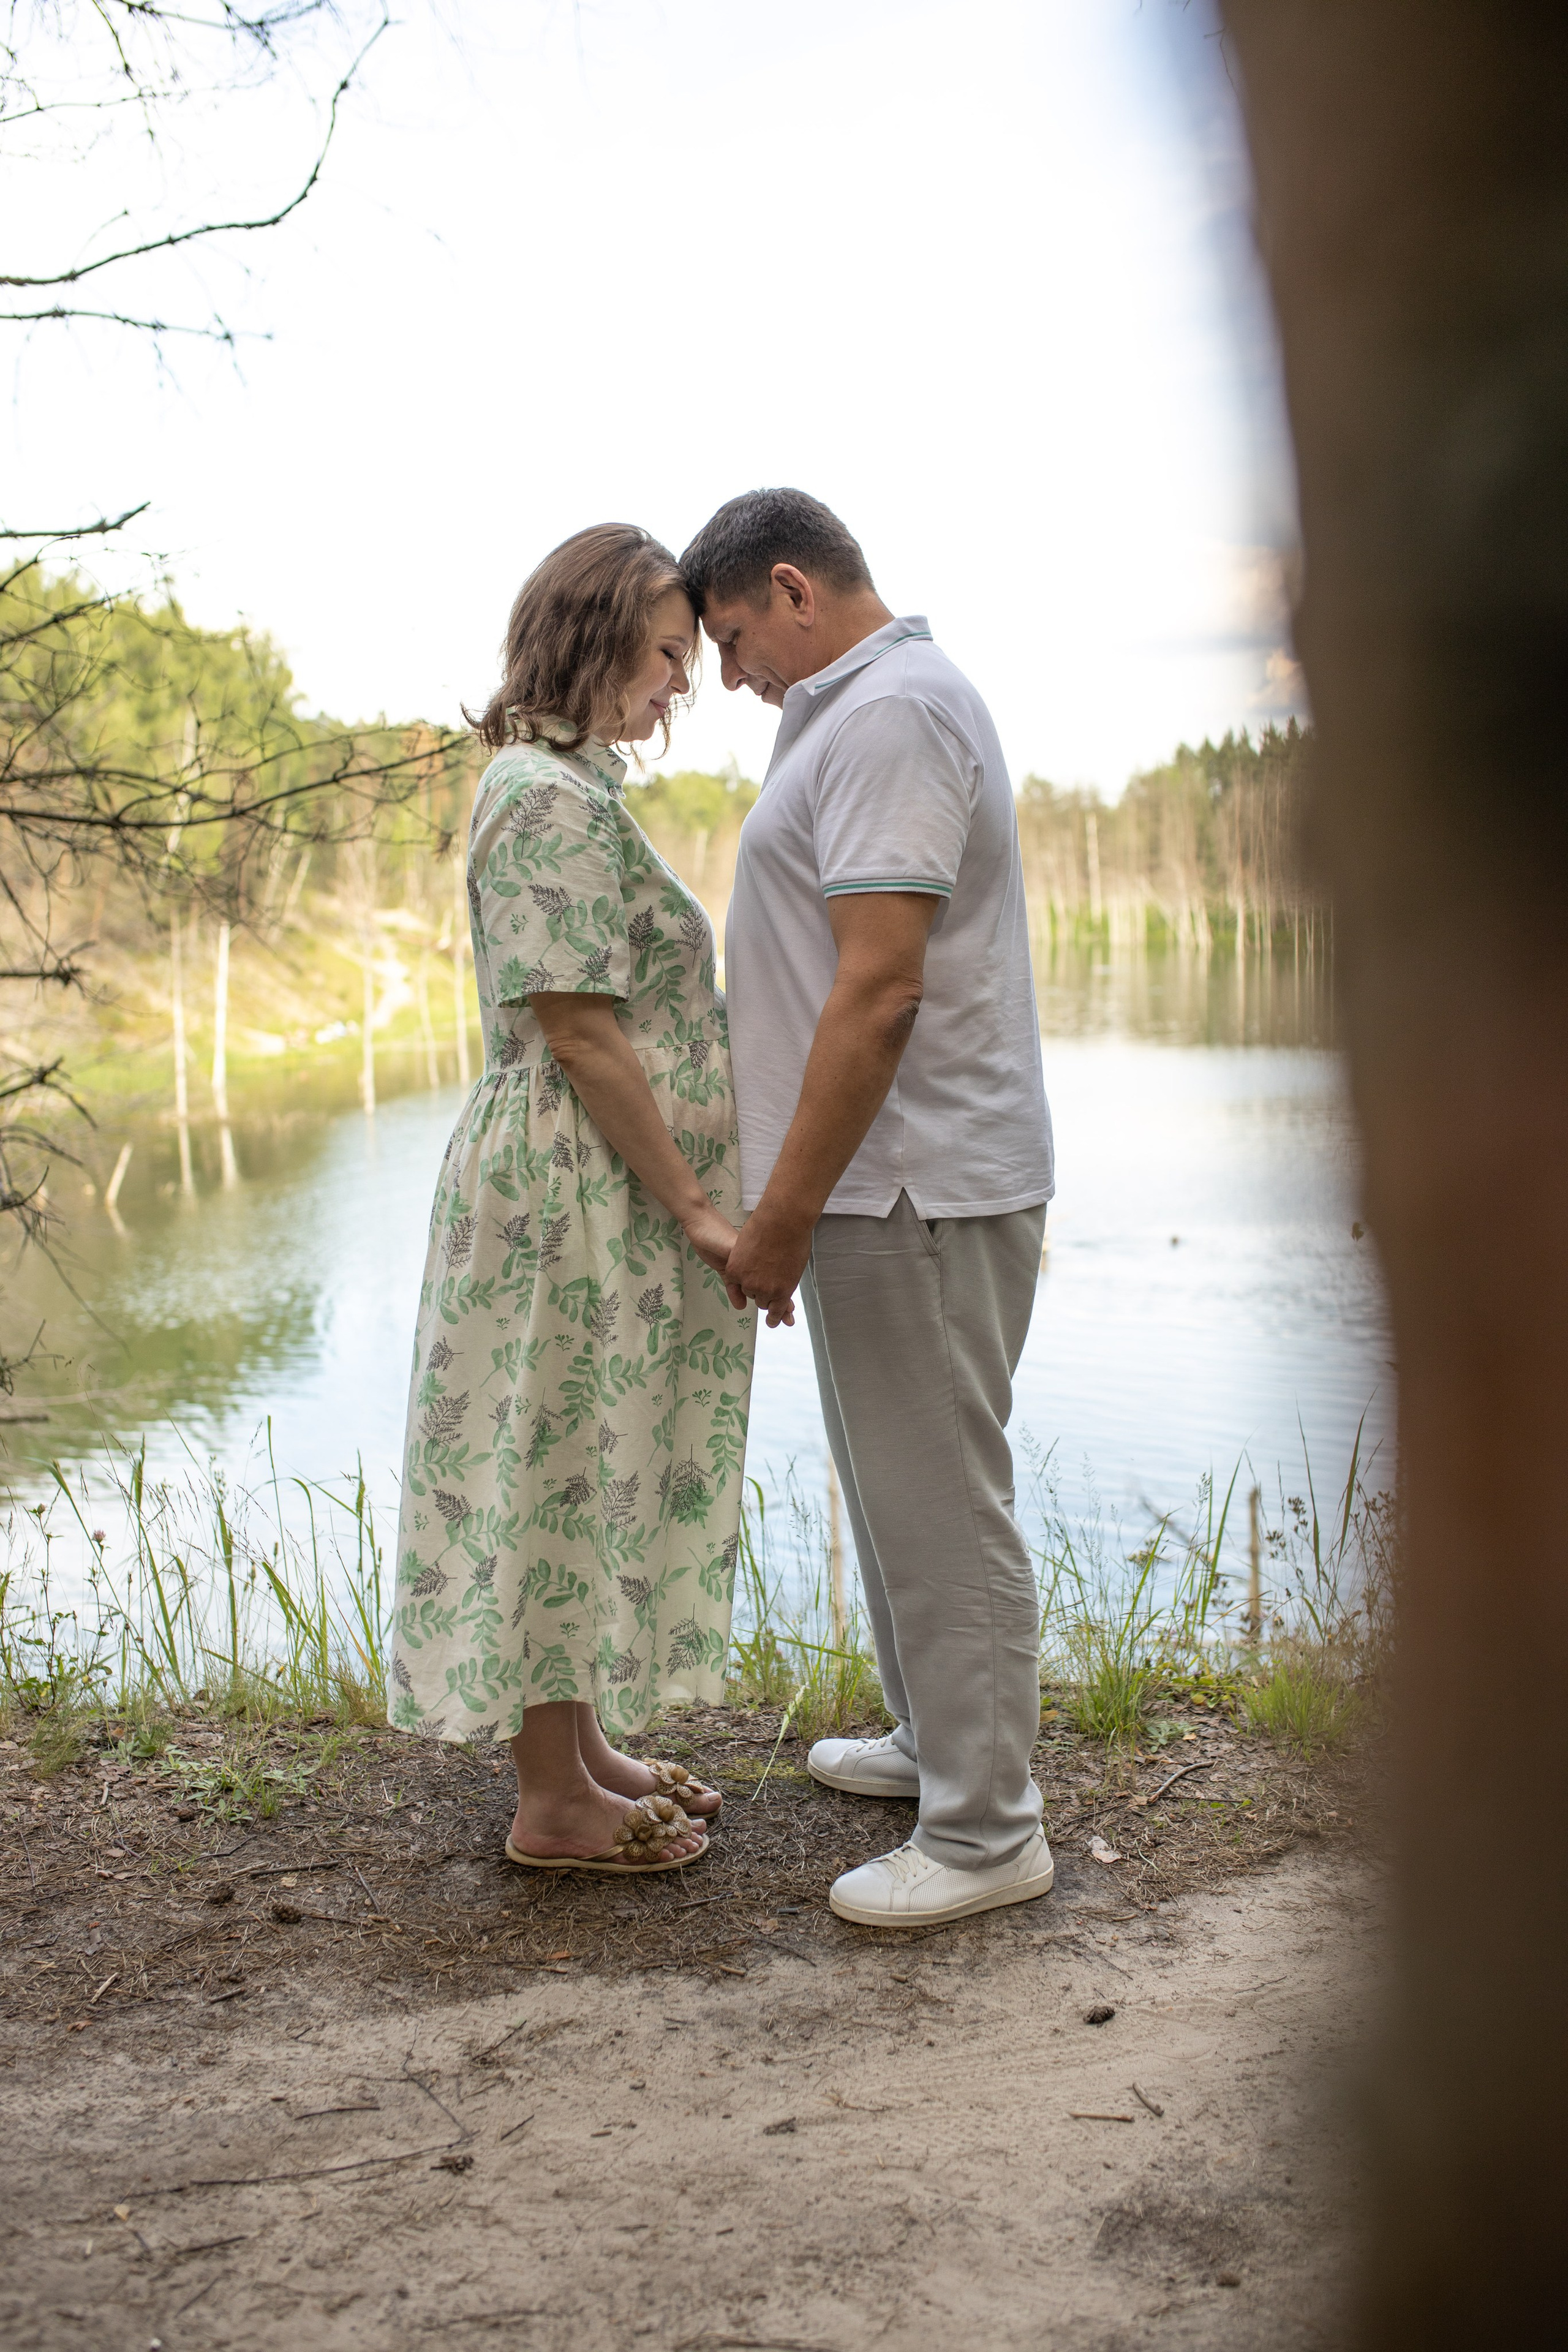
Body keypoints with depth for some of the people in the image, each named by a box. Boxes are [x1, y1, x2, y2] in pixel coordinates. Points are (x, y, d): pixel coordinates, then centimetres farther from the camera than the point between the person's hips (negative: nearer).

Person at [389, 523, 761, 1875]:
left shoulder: (572, 784, 15)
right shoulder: (552, 798, -17)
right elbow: (579, 1030, -21)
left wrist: (694, 1197, 19)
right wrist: (697, 1208, -17)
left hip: (614, 1195, 10)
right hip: (579, 1194, -10)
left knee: (595, 1474, 16)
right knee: (565, 1471, 0)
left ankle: (586, 1750, 29)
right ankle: (555, 1804, 13)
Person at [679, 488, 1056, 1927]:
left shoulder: (887, 715, -16)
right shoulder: (878, 705, 19)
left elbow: (879, 988, -25)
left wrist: (778, 1217, -21)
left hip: (918, 1188, -11)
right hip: (899, 1179, 11)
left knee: (939, 1504, -2)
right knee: (904, 1488, 20)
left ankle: (986, 1831, 9)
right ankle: (941, 1744, 35)